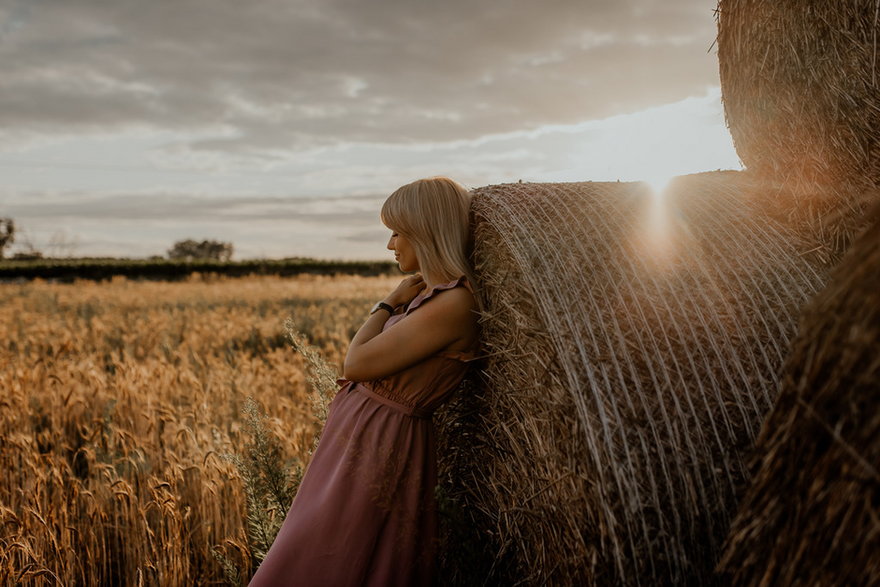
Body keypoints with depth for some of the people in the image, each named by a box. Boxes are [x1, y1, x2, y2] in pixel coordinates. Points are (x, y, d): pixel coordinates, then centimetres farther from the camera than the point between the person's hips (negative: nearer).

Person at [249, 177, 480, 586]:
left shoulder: (453, 303, -21)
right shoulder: (430, 293, 9)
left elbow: (356, 364, -18)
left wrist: (389, 303, -7)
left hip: (379, 452, -9)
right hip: (359, 439, 10)